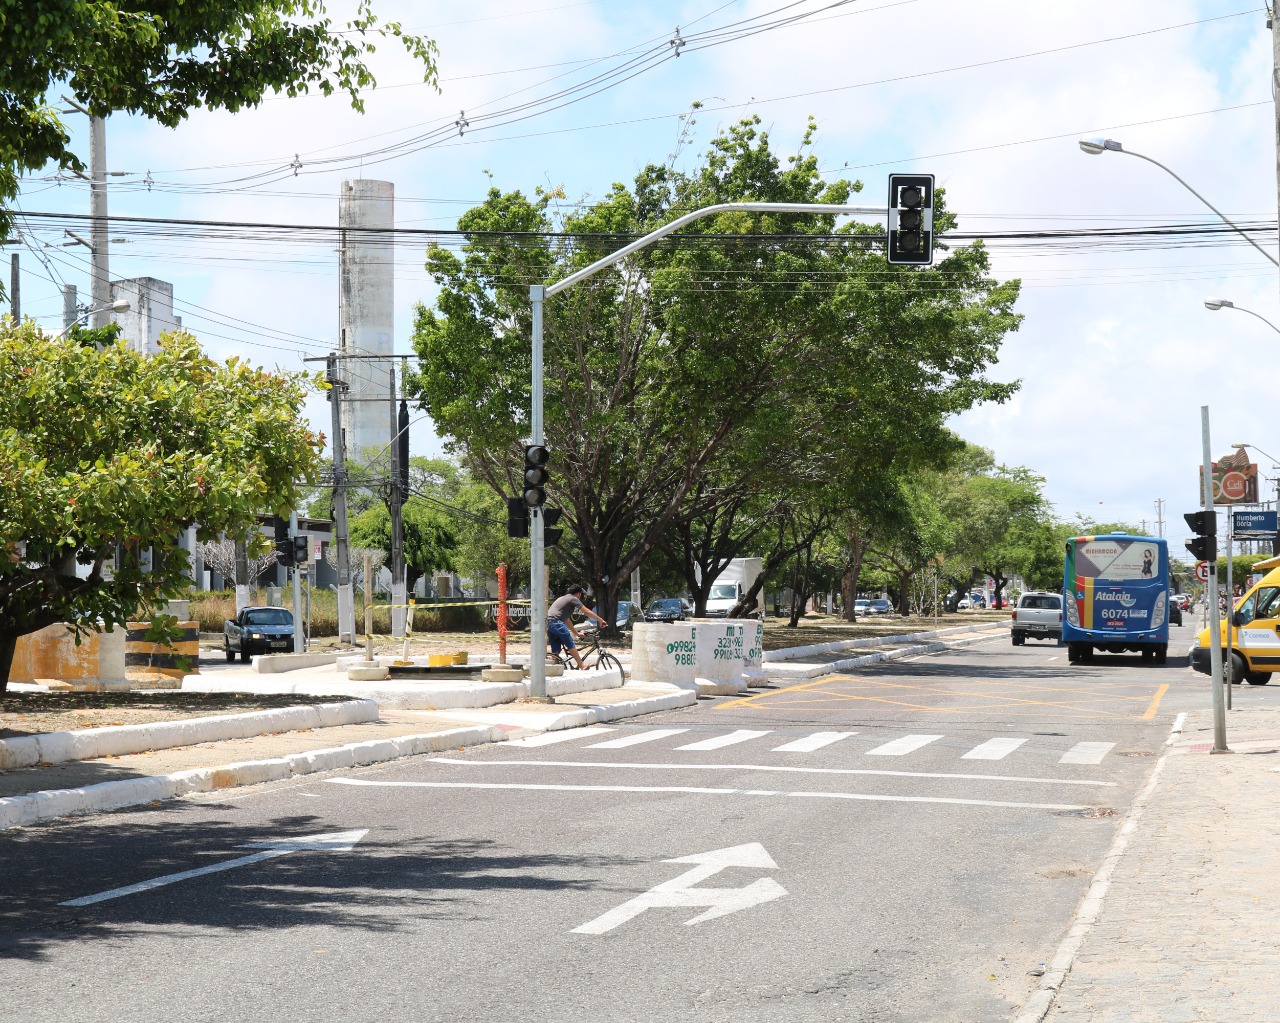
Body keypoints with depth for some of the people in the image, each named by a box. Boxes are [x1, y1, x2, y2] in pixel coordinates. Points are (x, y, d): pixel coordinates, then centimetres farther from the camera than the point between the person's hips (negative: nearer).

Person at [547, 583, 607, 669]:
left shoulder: (562, 599, 32)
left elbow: (567, 620, 35)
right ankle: (581, 665, -5)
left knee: (556, 650, 10)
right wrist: (600, 620, 10)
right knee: (570, 644, -5)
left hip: (548, 623, 9)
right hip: (556, 622, -9)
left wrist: (576, 633, 36)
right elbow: (587, 612, 2)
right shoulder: (573, 599, 5)